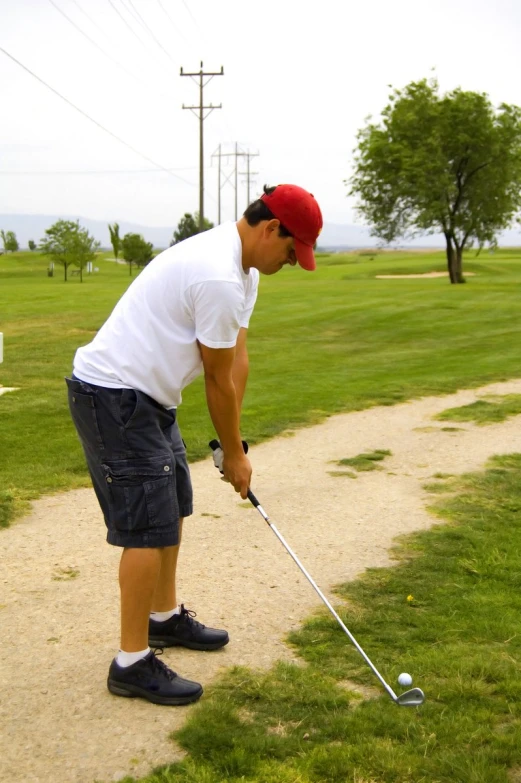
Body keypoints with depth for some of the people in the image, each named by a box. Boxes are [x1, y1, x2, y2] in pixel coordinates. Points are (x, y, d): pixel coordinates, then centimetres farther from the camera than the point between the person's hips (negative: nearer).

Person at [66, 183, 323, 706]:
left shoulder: (241, 267, 8)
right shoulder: (219, 279, -25)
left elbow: (236, 361, 8)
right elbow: (219, 380, -15)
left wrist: (233, 443, 7)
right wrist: (234, 455, -2)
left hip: (147, 397, 11)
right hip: (113, 396, -11)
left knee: (172, 507, 20)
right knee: (148, 528, -8)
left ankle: (165, 618, 36)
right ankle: (132, 663, 2)